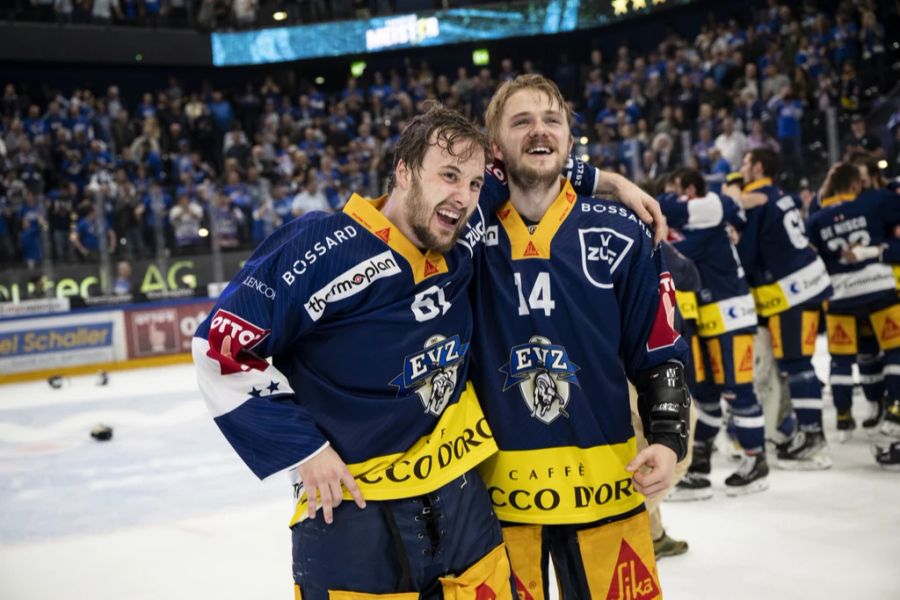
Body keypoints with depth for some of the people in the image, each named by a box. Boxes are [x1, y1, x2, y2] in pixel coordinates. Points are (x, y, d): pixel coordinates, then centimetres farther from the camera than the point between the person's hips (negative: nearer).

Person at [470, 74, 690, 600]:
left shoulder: (620, 233, -1)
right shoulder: (471, 231, -2)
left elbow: (661, 352, 2)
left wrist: (668, 439, -9)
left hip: (604, 482, 0)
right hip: (495, 485, 0)